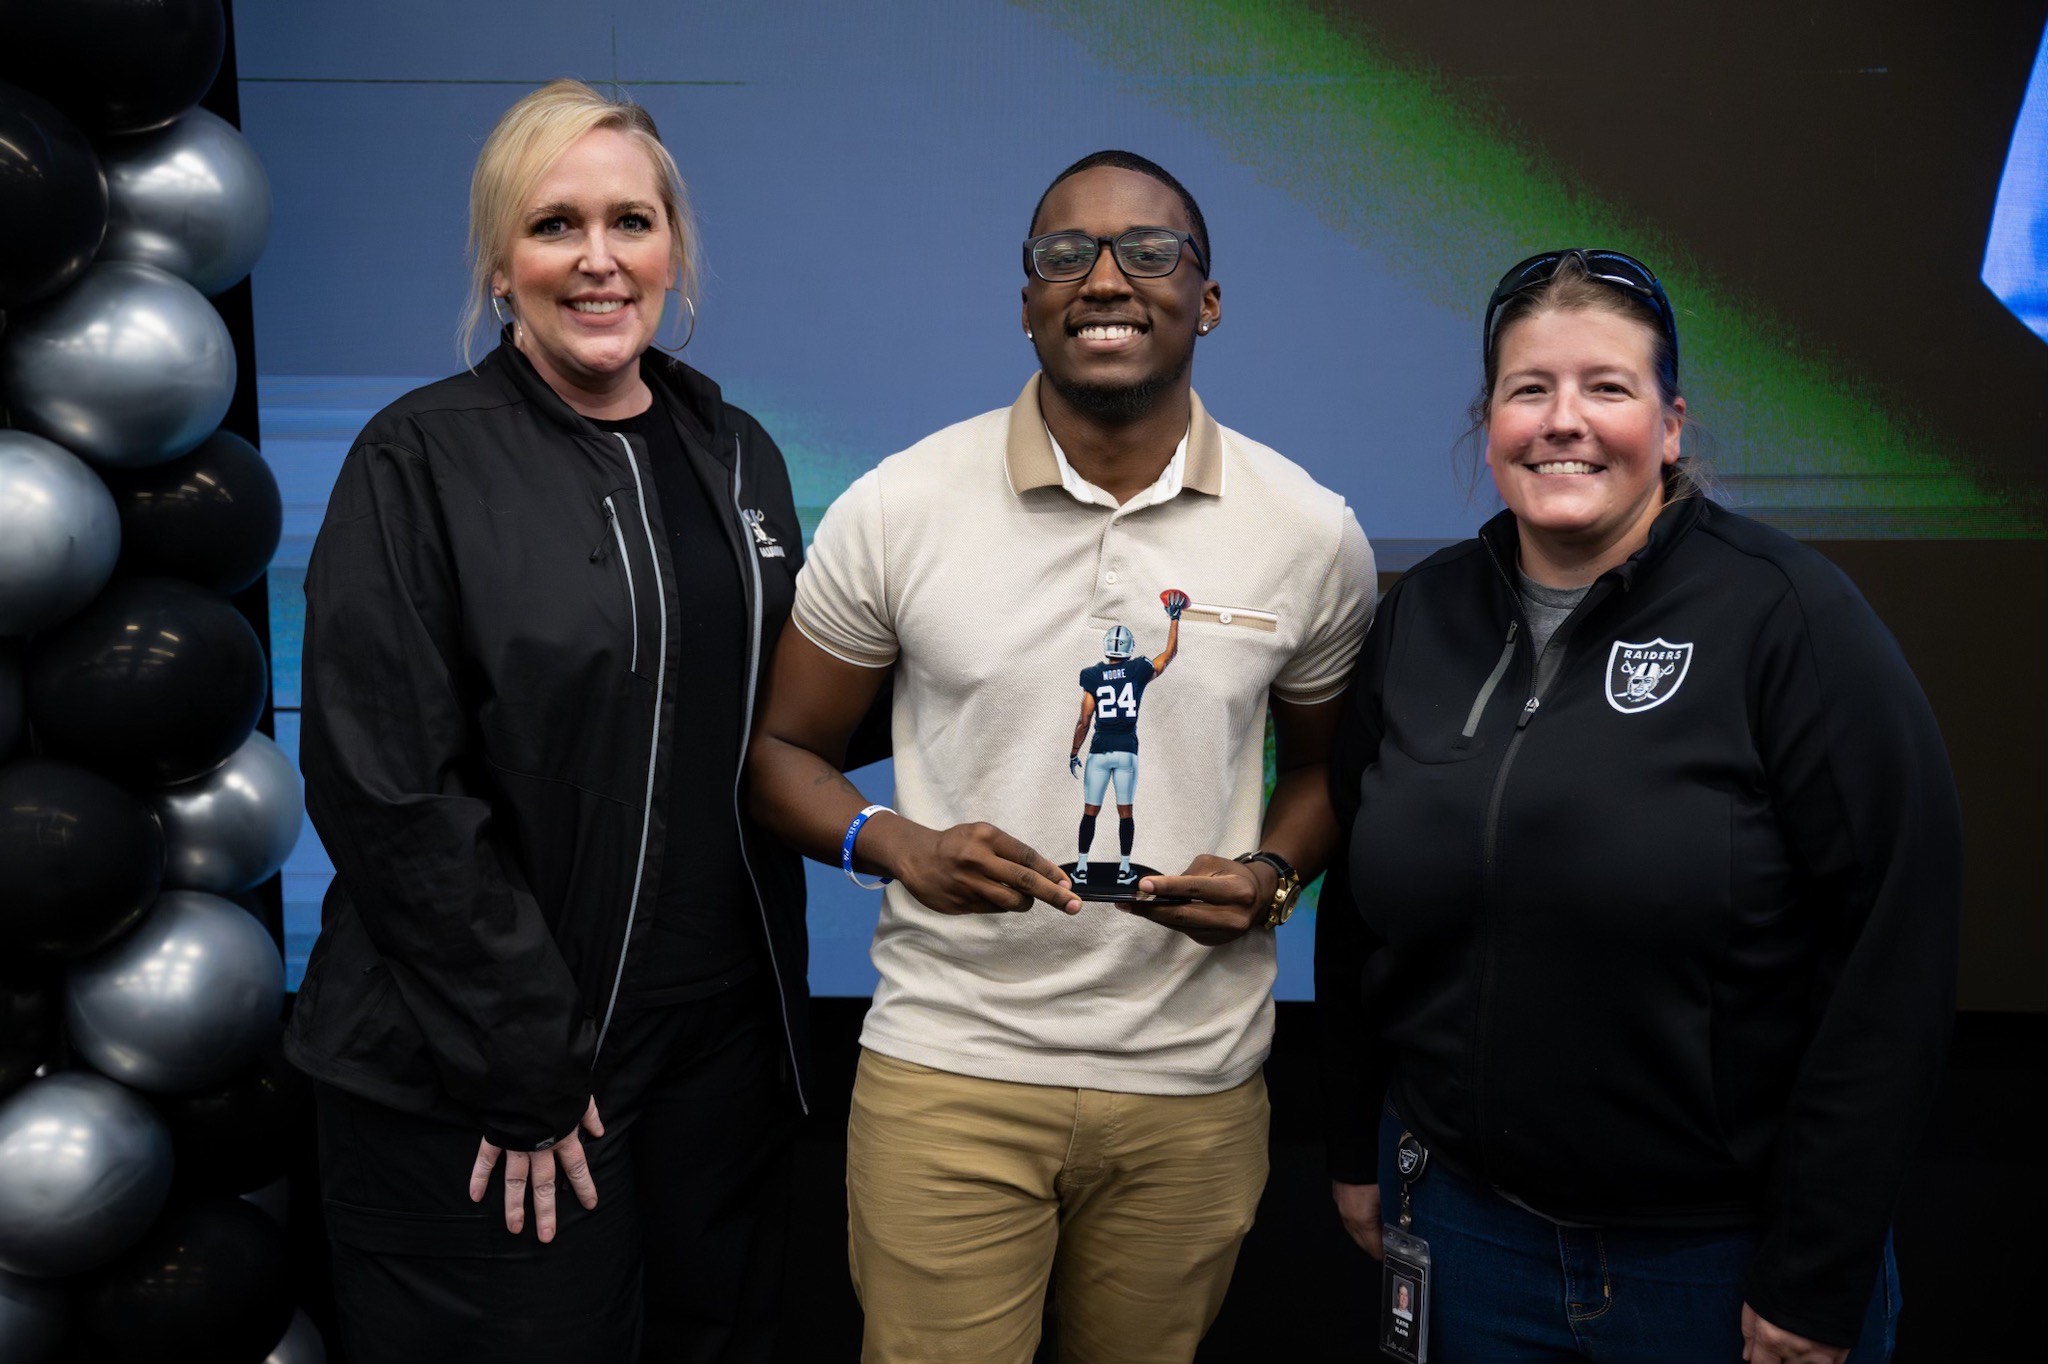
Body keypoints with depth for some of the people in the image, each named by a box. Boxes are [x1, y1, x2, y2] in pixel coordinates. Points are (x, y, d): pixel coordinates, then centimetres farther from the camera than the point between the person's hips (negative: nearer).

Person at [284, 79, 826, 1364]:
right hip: (479, 1081, -5)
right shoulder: (421, 463, -9)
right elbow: (390, 788, -14)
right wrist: (521, 1066, -15)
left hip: (727, 1034, 5)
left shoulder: (737, 454, 8)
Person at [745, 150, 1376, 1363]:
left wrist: (1271, 877, -7)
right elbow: (784, 750, 4)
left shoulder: (1312, 535, -1)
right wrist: (894, 842, -16)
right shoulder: (895, 511, -5)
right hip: (947, 1072, -1)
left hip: (1195, 1086, 2)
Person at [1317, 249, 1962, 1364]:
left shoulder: (1787, 615, -12)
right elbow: (1359, 911, 10)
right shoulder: (1423, 615, 2)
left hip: (1725, 1257, -4)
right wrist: (1355, 1149, 12)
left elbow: (1892, 950, -14)